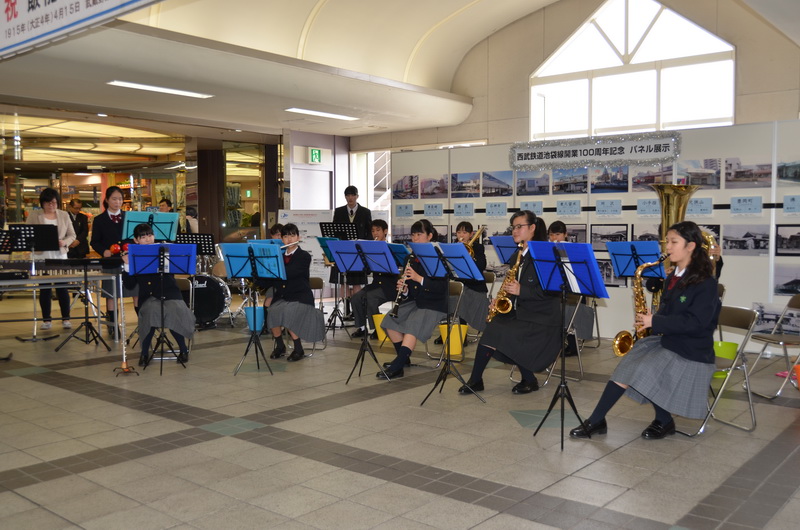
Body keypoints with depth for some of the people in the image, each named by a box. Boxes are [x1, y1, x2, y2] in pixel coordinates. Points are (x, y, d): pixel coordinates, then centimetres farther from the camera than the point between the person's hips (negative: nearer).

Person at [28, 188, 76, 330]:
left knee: (62, 287, 0)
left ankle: (66, 318, 7)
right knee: (44, 288, 3)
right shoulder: (34, 215, 3)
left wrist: (64, 242, -13)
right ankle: (46, 319, 10)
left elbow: (72, 235, 7)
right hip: (41, 256, -1)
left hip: (60, 256, 1)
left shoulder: (64, 215, 6)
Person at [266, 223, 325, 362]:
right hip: (282, 297, 4)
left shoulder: (304, 256, -3)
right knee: (272, 312, -27)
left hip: (300, 297, -4)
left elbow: (289, 273, -20)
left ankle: (298, 349, -15)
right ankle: (280, 346, -4)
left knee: (288, 313, -33)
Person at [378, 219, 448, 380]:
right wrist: (403, 290, -10)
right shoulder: (413, 257, 10)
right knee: (390, 321, -9)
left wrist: (419, 278, -28)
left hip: (434, 305, -7)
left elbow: (441, 286, -19)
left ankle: (396, 368, -30)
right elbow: (410, 291, 14)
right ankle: (403, 358, 7)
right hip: (415, 301, 8)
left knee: (412, 326, -29)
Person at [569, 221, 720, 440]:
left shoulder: (705, 282, -14)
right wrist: (651, 319, -2)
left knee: (645, 371, -22)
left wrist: (655, 322, -22)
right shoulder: (673, 277, 12)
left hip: (691, 351, -8)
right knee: (627, 367, -10)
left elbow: (695, 322, -22)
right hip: (666, 339, 8)